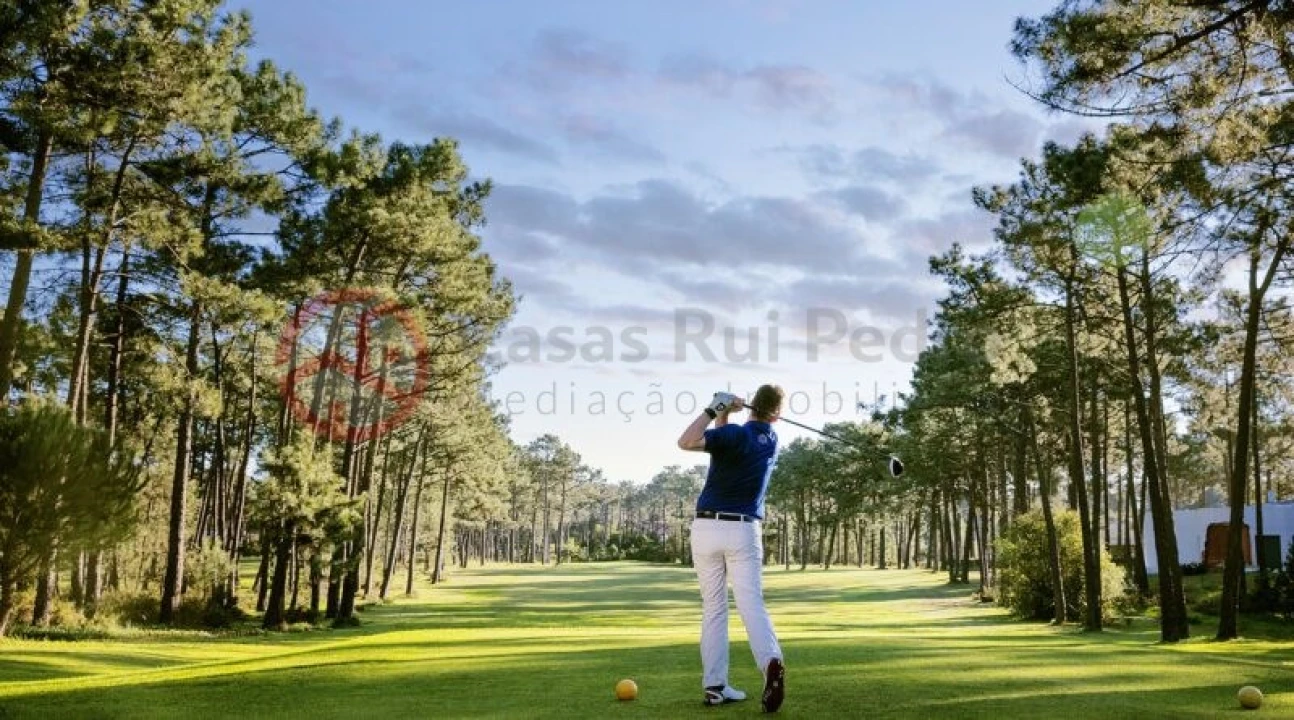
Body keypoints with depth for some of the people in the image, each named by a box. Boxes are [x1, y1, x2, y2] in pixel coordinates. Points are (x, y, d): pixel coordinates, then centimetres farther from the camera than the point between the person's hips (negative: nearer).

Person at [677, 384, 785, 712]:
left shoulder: (735, 434, -10)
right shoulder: (771, 441, 8)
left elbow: (686, 442, -24)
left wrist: (715, 409, -16)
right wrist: (723, 415, 1)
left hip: (707, 528, -2)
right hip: (743, 531, 2)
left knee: (713, 608, 7)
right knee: (752, 604, -4)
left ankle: (715, 685, 6)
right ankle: (771, 662, -30)